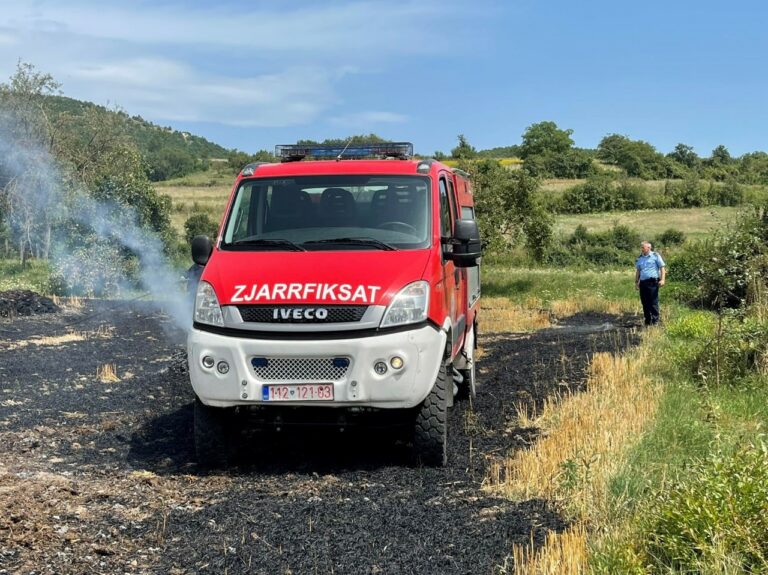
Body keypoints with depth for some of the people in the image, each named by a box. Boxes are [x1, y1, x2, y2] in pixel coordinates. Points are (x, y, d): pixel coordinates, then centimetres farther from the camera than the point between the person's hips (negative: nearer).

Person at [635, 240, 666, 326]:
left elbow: (662, 268, -1)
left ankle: (655, 321, -4)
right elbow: (638, 271, 22)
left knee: (653, 303, -7)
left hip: (653, 282, -5)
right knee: (645, 303, 6)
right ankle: (647, 321, 14)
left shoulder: (655, 256, 1)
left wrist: (662, 279, -11)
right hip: (643, 283, 6)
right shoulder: (639, 258, 16)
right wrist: (636, 282, 16)